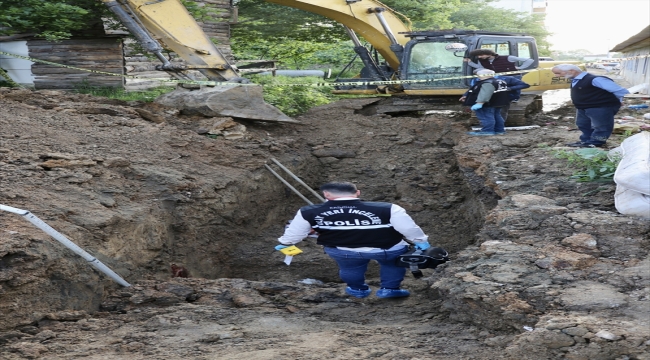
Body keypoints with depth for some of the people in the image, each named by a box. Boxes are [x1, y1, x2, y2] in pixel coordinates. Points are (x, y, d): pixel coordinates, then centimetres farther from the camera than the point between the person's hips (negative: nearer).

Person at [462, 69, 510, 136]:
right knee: (496, 116, 16)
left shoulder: (487, 84, -22)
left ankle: (487, 131, -8)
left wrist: (479, 103, -33)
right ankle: (499, 130, 22)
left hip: (487, 105, -11)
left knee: (486, 117, -7)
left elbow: (484, 94, -31)